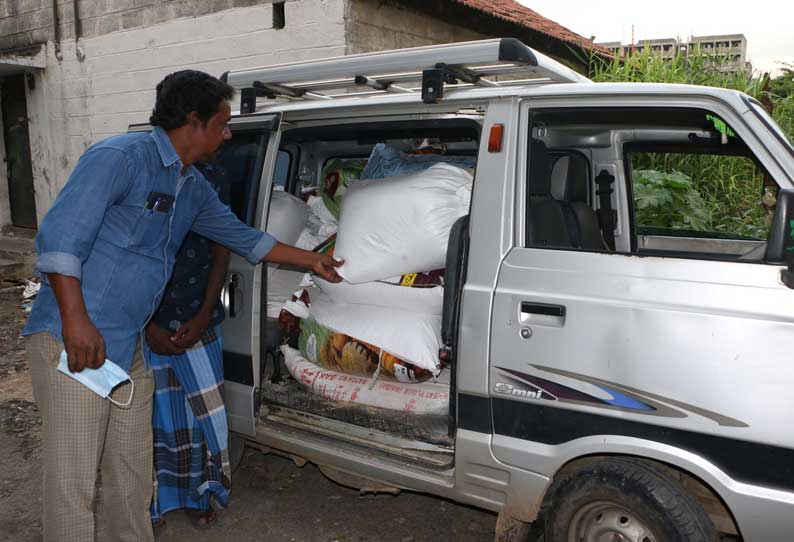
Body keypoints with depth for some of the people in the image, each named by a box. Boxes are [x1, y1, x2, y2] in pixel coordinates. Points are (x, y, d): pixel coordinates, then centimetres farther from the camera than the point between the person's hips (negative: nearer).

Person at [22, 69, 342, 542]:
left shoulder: (194, 187, 14)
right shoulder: (119, 157, -13)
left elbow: (242, 236, 26)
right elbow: (59, 237, -18)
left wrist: (313, 261, 29)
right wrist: (76, 321, -23)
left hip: (131, 348, 8)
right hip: (73, 342, -8)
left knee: (132, 478, 15)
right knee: (74, 484, -2)